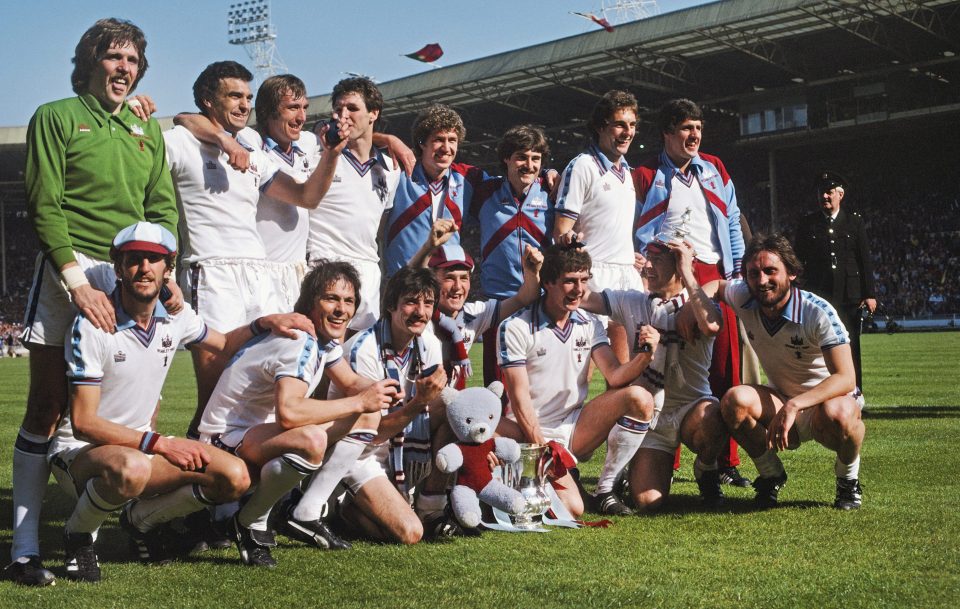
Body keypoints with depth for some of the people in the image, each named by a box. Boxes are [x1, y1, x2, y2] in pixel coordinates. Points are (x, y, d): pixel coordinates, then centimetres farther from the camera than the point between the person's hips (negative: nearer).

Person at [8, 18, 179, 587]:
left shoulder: (149, 132, 19)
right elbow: (44, 204, -4)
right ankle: (26, 546, 0)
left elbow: (164, 209, 14)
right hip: (70, 270, -4)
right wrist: (76, 280, -15)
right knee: (48, 406, -4)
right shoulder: (57, 117, 5)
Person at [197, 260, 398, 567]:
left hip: (265, 429, 10)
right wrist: (359, 402, -32)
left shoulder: (326, 338, 3)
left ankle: (304, 515, 4)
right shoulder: (299, 342, -26)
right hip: (227, 437, -10)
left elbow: (351, 383, 15)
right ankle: (250, 523, -13)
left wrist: (376, 391, -10)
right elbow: (288, 412, -41)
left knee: (368, 418, 5)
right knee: (311, 439, -39)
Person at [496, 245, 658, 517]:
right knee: (571, 508, -28)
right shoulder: (515, 328, -11)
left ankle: (606, 488, -7)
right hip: (534, 434, -5)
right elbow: (520, 400, -13)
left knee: (639, 399, -19)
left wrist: (644, 356, -27)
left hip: (574, 428, 5)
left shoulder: (589, 324, 4)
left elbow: (615, 377, -7)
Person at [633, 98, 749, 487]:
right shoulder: (645, 177, 9)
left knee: (725, 369, 0)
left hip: (714, 274, 3)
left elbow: (732, 222, 20)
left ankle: (726, 460, 7)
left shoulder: (715, 170, 19)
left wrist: (737, 271, 11)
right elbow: (634, 233, 4)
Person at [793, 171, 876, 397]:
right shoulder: (807, 224, 7)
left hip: (849, 295, 0)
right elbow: (798, 260, 7)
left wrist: (870, 294, 1)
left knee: (850, 344, 2)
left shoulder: (854, 222, 8)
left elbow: (865, 260, 6)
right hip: (818, 295, 0)